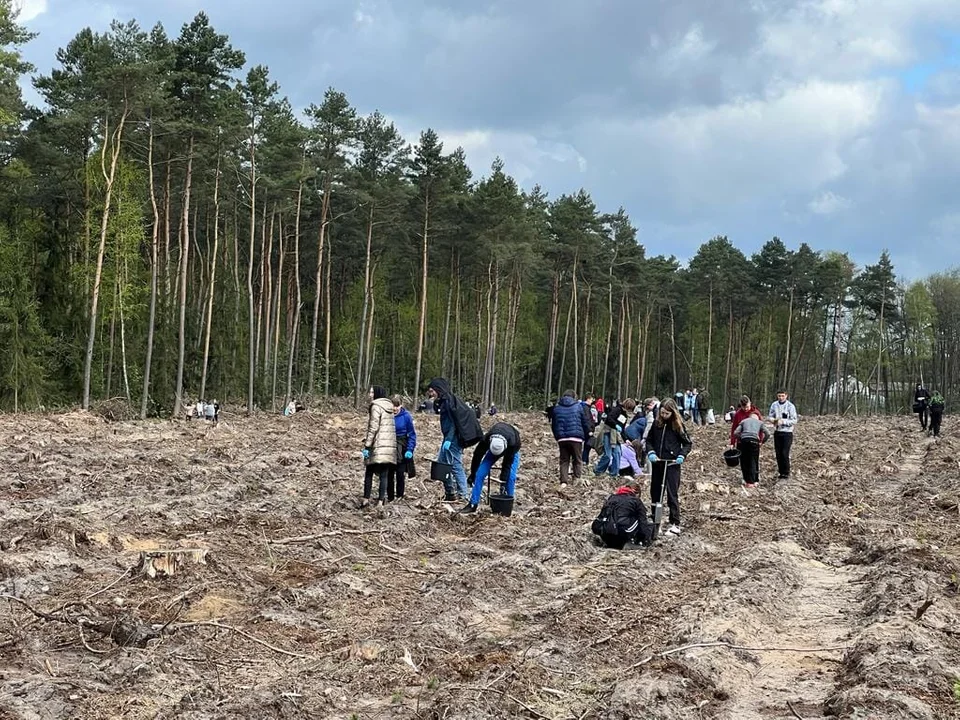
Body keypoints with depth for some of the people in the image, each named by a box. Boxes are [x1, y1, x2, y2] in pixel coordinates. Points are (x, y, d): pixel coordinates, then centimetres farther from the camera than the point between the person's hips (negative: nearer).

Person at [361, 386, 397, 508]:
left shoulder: (376, 407, -8)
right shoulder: (389, 407, 16)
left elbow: (373, 428, -14)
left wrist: (367, 445, -13)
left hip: (378, 445, -6)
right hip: (390, 445, 6)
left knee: (369, 472, 5)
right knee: (384, 475, 4)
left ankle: (366, 499, 4)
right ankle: (381, 501, 1)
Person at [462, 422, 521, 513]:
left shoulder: (512, 443, -44)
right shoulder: (486, 439, -38)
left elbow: (507, 463, -35)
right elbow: (477, 456, -21)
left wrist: (503, 481, -35)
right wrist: (473, 474, -12)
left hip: (511, 450, -2)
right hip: (493, 448, 2)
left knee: (511, 476, -23)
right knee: (480, 474, -13)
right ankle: (473, 504, -9)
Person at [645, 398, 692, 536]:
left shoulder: (678, 425, -4)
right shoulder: (656, 423, 4)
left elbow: (688, 443, 2)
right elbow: (649, 440, 11)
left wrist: (682, 456, -14)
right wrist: (650, 452, -7)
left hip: (672, 464, -4)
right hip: (657, 463, 4)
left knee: (672, 494, -7)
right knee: (655, 492, 10)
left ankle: (675, 524, -5)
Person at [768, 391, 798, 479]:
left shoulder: (790, 406, -8)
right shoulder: (774, 405, 4)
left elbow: (794, 420, -10)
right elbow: (770, 416, 9)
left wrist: (783, 421, -21)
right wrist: (773, 420, -14)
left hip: (787, 433, -4)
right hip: (777, 432, 4)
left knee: (785, 454, -8)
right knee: (778, 454, 7)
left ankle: (786, 473, 0)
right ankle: (781, 472, 16)